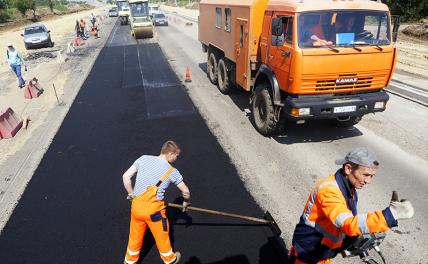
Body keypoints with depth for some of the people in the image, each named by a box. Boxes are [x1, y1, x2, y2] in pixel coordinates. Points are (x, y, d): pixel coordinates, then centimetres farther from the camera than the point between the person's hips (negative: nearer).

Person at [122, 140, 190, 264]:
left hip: (136, 206, 3)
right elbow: (186, 191, 2)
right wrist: (186, 202, 23)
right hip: (153, 209, -3)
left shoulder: (144, 158, -2)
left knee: (135, 235, 24)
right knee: (162, 236, 20)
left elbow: (126, 176, -1)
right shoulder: (172, 171, -8)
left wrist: (131, 194, 14)